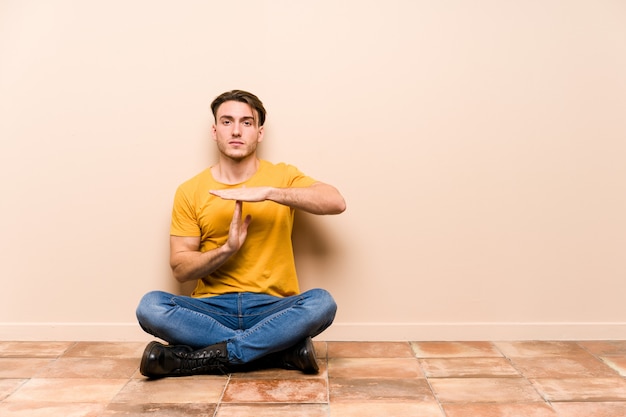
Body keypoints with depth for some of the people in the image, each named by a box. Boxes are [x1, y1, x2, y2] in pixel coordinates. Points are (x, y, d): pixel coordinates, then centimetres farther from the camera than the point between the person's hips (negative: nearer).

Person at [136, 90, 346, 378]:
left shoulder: (282, 176, 3)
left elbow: (337, 202, -15)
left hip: (273, 308, -1)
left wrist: (268, 192, -24)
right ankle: (285, 350, -21)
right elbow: (180, 269, 2)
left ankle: (199, 359, -21)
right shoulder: (190, 191, 5)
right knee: (150, 307, -26)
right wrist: (227, 249, -17)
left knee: (322, 302, -31)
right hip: (211, 309, 2)